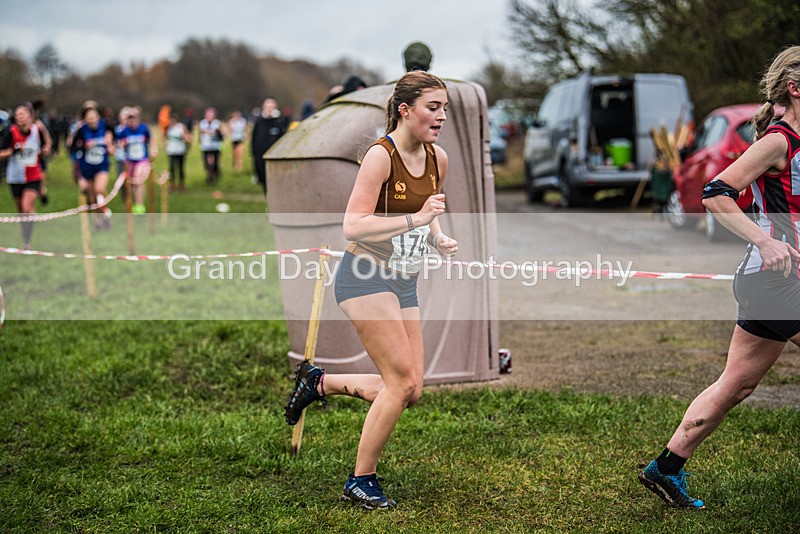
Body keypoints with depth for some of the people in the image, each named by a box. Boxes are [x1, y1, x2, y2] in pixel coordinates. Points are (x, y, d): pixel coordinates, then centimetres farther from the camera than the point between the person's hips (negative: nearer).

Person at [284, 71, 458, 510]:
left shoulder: (438, 158, 6)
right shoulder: (381, 155, -16)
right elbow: (353, 227, -22)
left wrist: (439, 239, 1)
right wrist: (414, 219, -29)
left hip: (404, 283, 8)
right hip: (366, 277, -8)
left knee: (409, 392, 4)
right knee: (403, 381, -13)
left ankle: (319, 382, 24)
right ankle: (361, 481, 2)